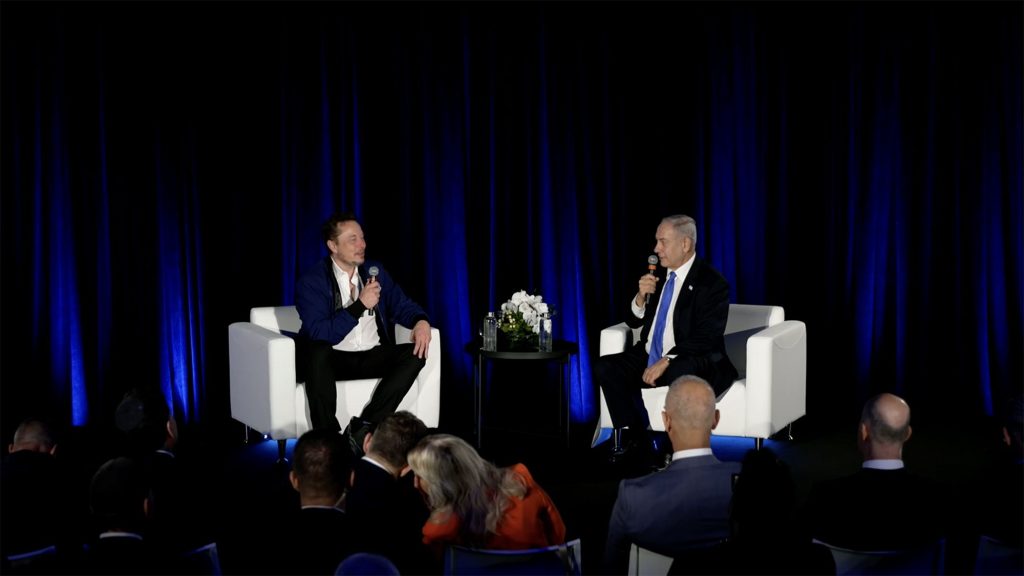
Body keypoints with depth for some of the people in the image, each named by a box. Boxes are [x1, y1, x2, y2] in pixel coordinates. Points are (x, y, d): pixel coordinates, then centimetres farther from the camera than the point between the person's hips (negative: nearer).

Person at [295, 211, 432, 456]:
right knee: (317, 352, -37)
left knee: (416, 353, -21)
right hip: (334, 358, -5)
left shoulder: (375, 271, 9)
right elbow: (320, 334, -19)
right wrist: (360, 305, -24)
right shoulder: (311, 282, -8)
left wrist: (421, 322, -12)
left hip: (373, 356, 5)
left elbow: (403, 306, 11)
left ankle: (363, 427, -23)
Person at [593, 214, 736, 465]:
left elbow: (706, 338, -18)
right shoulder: (657, 275, 9)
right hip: (648, 356, 7)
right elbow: (634, 322, 14)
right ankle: (638, 437, -9)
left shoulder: (712, 282, -10)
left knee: (679, 375, -39)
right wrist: (641, 297, -7)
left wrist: (666, 361, -26)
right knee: (604, 367, -15)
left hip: (689, 361, -6)